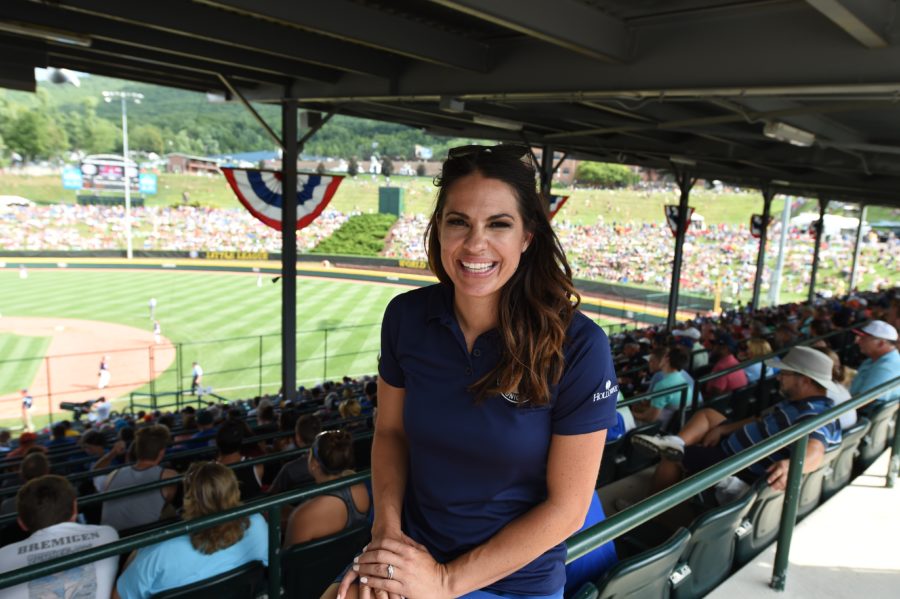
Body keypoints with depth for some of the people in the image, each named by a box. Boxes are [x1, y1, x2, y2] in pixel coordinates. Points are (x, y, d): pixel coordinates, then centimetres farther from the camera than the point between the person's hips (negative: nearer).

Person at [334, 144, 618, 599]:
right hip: (411, 552, 3)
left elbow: (566, 507, -15)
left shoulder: (578, 347, -20)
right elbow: (390, 430, 3)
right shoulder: (406, 316, -10)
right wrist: (387, 530, -11)